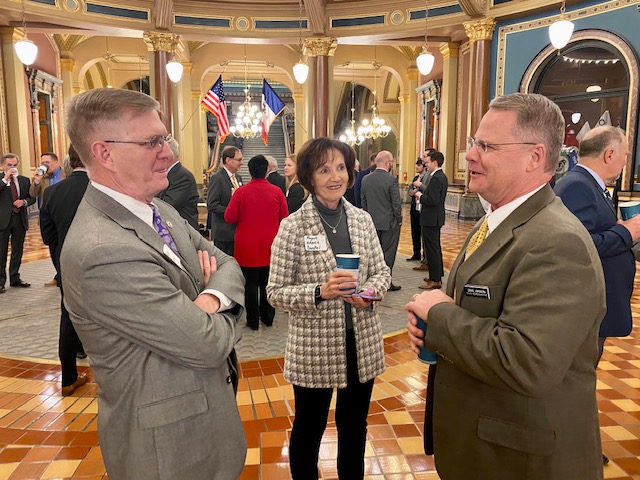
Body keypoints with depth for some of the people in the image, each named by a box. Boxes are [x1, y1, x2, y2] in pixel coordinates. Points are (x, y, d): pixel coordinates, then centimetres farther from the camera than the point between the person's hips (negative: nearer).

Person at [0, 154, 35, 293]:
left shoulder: (24, 180, 11)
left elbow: (32, 198, 13)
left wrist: (24, 202, -7)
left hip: (20, 219, 4)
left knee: (18, 251, 13)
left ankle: (15, 278, 25)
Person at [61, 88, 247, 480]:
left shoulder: (158, 209, 0)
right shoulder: (103, 253, -30)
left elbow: (226, 264, 2)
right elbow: (208, 344, -27)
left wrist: (212, 297, -19)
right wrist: (225, 311, -5)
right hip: (168, 441, -8)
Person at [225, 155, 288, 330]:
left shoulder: (241, 192, -12)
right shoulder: (277, 191, -7)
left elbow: (229, 217, -8)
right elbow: (284, 218, -1)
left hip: (247, 246, -2)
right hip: (270, 246, 2)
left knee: (250, 284, 7)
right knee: (267, 283, 14)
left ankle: (253, 320, 13)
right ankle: (267, 317, 23)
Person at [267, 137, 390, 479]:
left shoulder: (362, 219, 1)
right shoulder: (292, 227, -11)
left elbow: (381, 271, 8)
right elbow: (276, 292, -11)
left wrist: (371, 290, -13)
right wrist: (320, 291, -26)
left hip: (363, 343, 4)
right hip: (314, 347, -4)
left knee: (354, 425, 22)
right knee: (309, 427, 18)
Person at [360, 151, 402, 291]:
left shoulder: (365, 179, 1)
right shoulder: (391, 180, -16)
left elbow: (363, 202, 7)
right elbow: (396, 203, -14)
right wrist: (399, 219, 0)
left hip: (372, 222, 5)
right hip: (389, 222, -5)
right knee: (388, 253, 4)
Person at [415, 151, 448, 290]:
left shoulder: (436, 178, -20)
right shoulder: (442, 176, 12)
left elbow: (433, 200, -26)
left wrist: (420, 196, -11)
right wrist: (422, 188, 8)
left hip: (431, 219, -11)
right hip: (436, 217, 11)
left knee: (432, 248, -4)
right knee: (435, 248, 19)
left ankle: (435, 280, 3)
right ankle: (437, 276, 30)